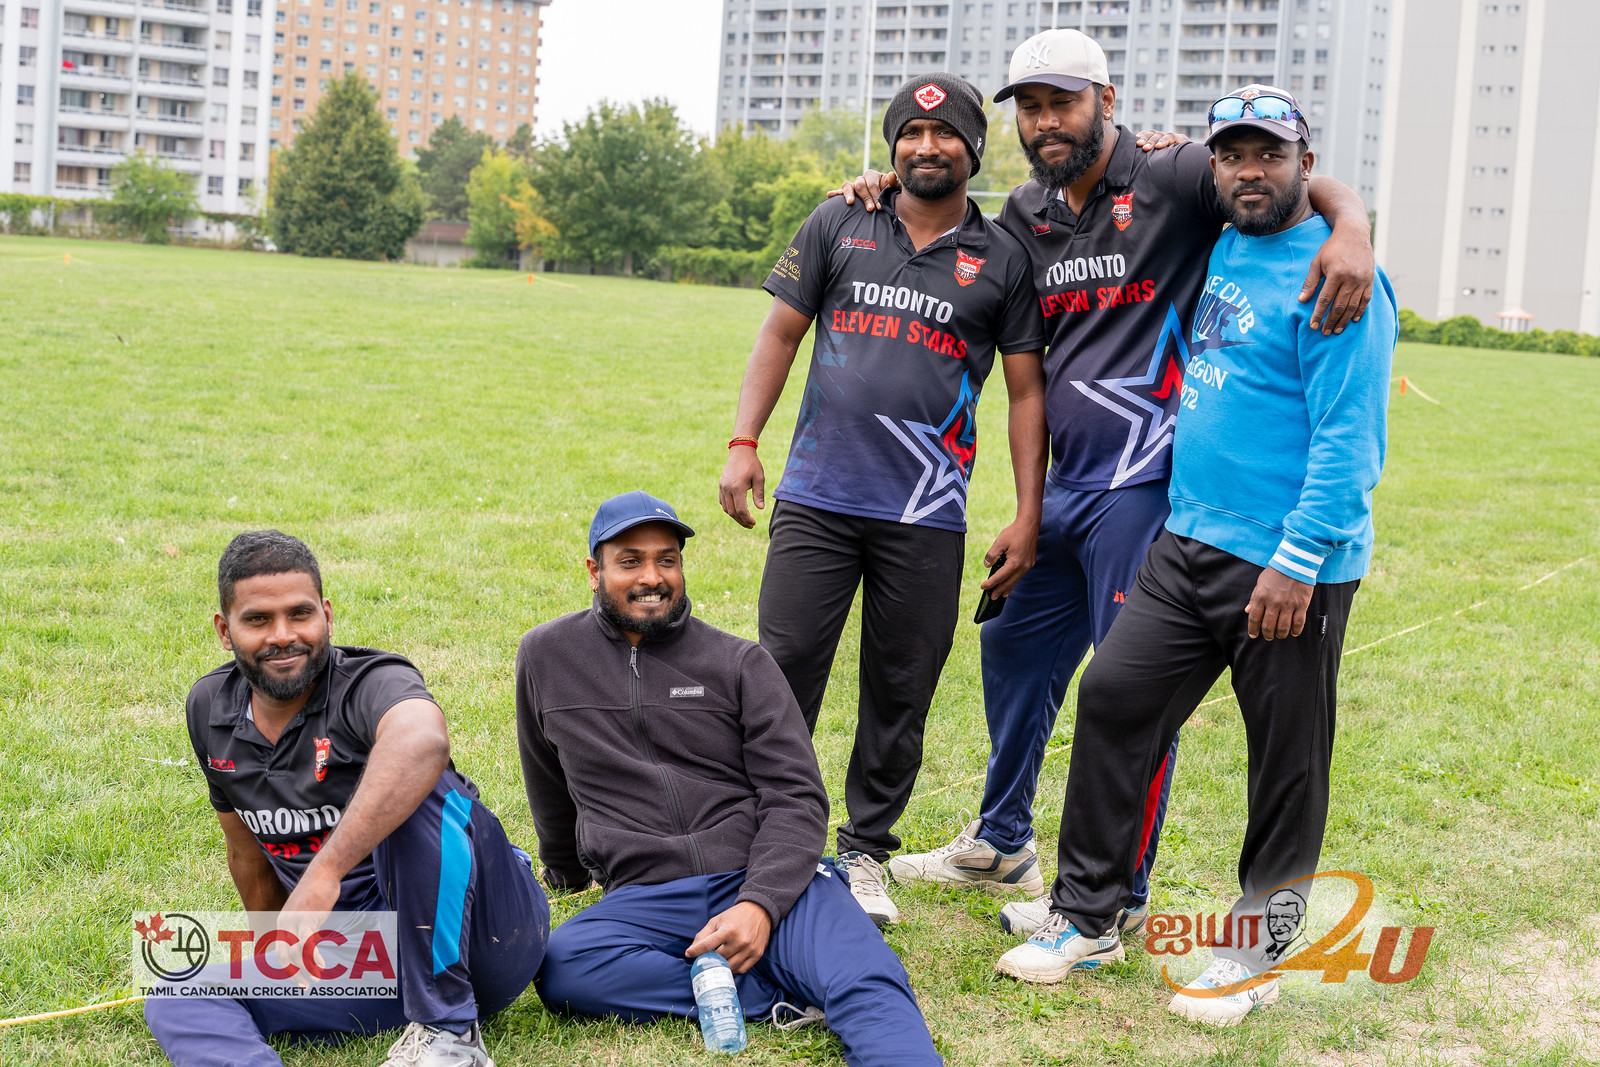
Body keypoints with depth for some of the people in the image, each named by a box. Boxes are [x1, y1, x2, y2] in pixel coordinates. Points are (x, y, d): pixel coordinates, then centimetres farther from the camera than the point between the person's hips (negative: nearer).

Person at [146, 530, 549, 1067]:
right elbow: (248, 852, 22)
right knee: (177, 997, -10)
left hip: (484, 937, -6)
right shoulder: (209, 709, 6)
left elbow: (424, 741, -43)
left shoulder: (372, 682, -16)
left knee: (414, 788, -31)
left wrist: (323, 874, -48)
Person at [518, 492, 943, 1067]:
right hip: (646, 897, 1)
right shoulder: (546, 657, 13)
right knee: (560, 966, -32)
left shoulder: (740, 663, 8)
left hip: (766, 877, -1)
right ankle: (790, 994, -27)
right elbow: (550, 788, 29)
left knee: (869, 985, -30)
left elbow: (796, 797, 0)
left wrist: (760, 903, -17)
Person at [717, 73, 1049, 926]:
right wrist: (743, 442, 1)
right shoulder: (838, 227, 9)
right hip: (816, 497, 0)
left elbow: (1026, 390, 7)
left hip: (926, 517, 0)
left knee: (900, 694, 6)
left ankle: (864, 855, 21)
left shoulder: (1003, 259, 7)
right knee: (783, 672, -2)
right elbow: (781, 334, 12)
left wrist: (1027, 517, 1)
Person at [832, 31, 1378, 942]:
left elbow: (1317, 188, -13)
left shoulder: (1171, 179, -8)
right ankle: (1002, 841, 39)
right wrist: (894, 199, 9)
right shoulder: (1027, 216, 12)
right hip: (1067, 483, 8)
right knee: (1014, 646, 19)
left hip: (1146, 483, -8)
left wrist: (1352, 229, -36)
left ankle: (1118, 895, 13)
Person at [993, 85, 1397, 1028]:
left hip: (1290, 567, -8)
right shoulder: (1221, 254, 12)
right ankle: (1087, 916, 15)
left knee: (1286, 761, 5)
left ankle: (1260, 950, 20)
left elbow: (1349, 438, -18)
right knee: (1113, 699, 4)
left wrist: (1298, 561, -23)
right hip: (1190, 543, 8)